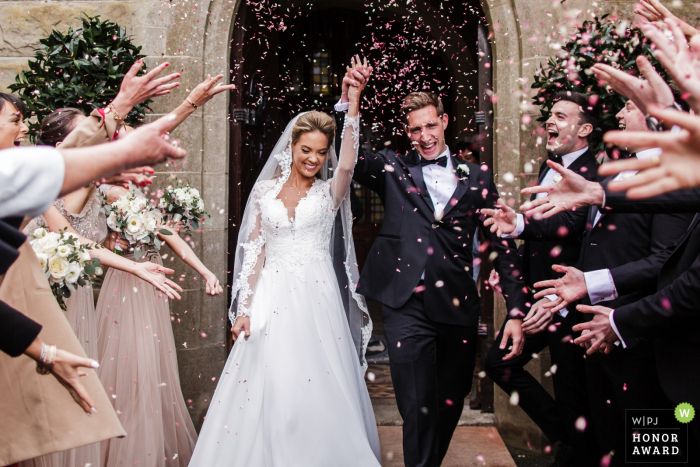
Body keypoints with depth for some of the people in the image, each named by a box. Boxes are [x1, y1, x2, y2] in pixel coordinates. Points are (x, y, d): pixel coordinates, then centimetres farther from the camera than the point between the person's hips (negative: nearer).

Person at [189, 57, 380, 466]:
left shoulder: (328, 191, 4)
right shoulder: (265, 191, 8)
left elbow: (348, 164, -17)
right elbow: (254, 251, 7)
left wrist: (354, 103, -26)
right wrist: (244, 308, 0)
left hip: (317, 298, -1)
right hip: (272, 300, 1)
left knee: (319, 391, 1)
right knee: (269, 390, 1)